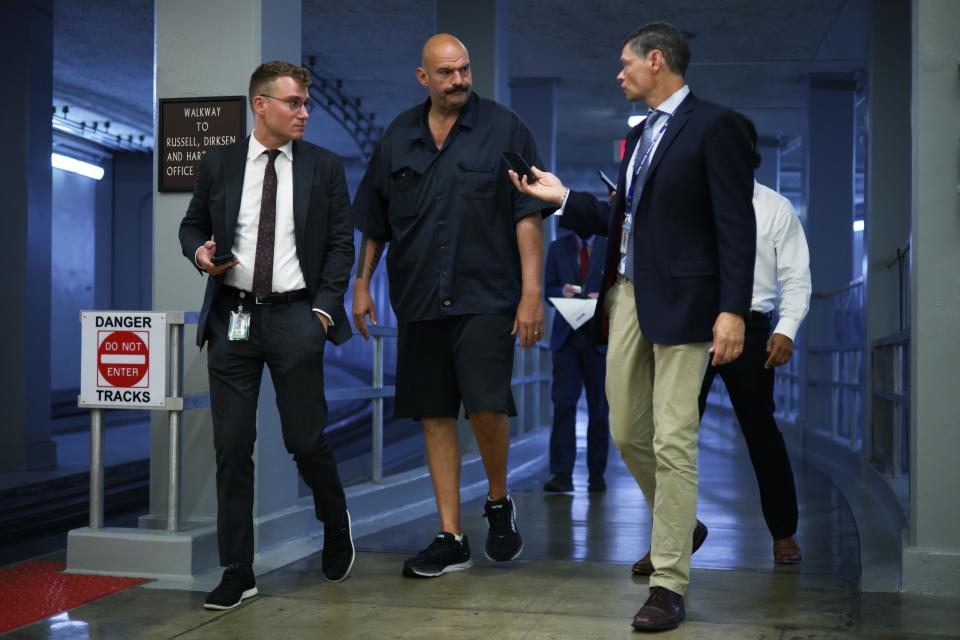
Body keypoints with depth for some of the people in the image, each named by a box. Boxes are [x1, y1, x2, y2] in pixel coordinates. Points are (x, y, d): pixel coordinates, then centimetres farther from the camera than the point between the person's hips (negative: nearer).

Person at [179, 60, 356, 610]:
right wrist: (199, 251, -5)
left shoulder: (325, 167, 5)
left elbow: (341, 243, 6)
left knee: (306, 440, 0)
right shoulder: (219, 165, 8)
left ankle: (337, 525, 32)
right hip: (232, 317, 2)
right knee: (232, 447, 2)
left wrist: (324, 307, -4)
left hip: (294, 317, -1)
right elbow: (192, 225, 18)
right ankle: (237, 571, 11)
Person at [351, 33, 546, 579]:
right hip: (419, 299, 4)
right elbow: (375, 220, 18)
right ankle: (452, 539, 15)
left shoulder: (503, 129, 0)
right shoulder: (399, 137, 11)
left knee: (486, 407, -14)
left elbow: (528, 214, -5)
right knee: (435, 416, 6)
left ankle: (499, 501, 16)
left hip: (484, 294, -4)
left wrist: (532, 292, -11)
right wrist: (362, 283, 13)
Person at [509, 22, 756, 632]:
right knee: (628, 433, 13)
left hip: (680, 301, -8)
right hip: (626, 296, 8)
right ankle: (681, 526, 36)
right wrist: (563, 197, 13)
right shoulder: (640, 133, 18)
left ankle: (669, 584, 1)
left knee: (673, 441, -8)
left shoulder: (714, 124, -6)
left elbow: (737, 224, -12)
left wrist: (733, 309, -19)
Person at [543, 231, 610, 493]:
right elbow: (548, 290, 9)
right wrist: (562, 291, -13)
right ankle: (562, 474, -9)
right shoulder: (557, 248, 10)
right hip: (566, 335, 0)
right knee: (563, 402, -8)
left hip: (599, 336, 0)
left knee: (599, 407, 4)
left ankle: (597, 474, 12)